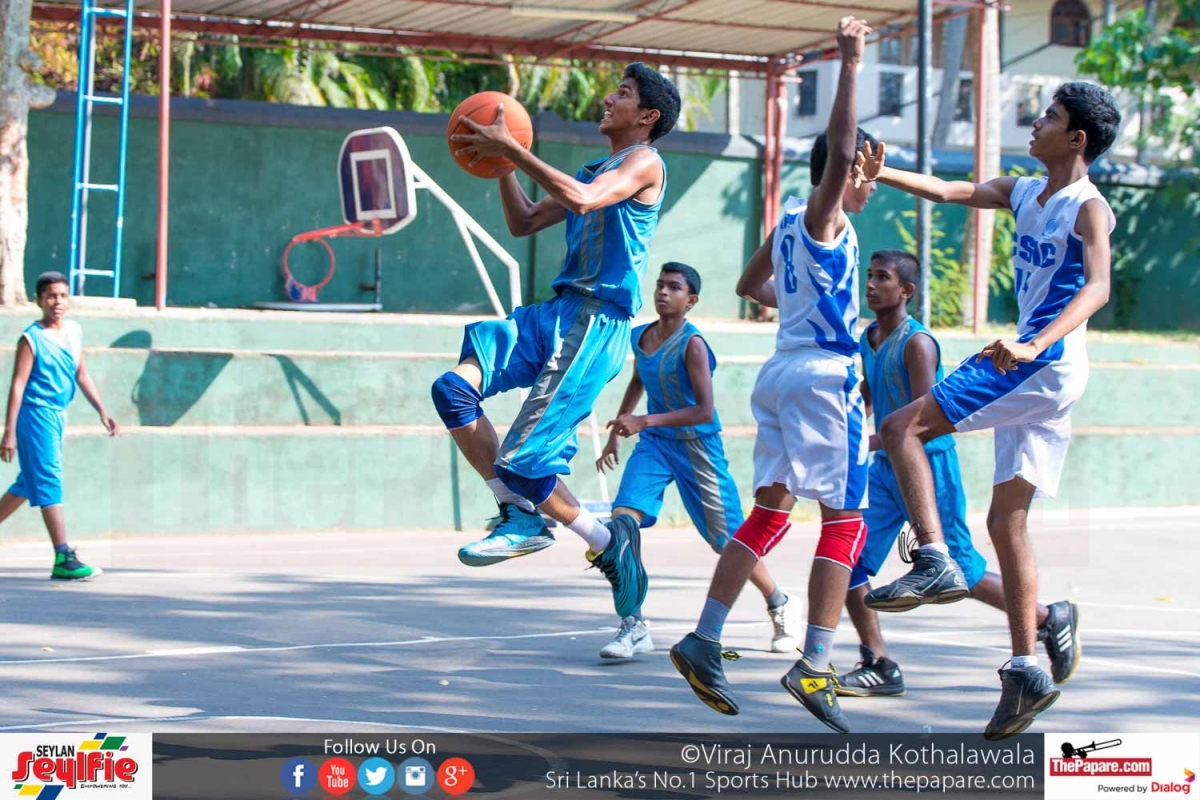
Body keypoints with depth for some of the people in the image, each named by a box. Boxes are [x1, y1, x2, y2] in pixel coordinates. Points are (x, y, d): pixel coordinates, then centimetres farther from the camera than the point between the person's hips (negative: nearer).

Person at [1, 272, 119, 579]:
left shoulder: (74, 331, 9)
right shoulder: (32, 339, -11)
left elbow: (81, 374, 17)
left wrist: (102, 412, 13)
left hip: (57, 415, 8)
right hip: (36, 414, -8)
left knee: (29, 482, 17)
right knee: (48, 482, -10)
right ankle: (64, 559, -13)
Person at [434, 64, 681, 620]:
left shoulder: (644, 164, -4)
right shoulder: (593, 170, 24)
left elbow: (583, 200, -24)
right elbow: (524, 224, 26)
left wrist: (511, 148, -21)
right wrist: (502, 164, 13)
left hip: (598, 323, -9)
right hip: (557, 312, 9)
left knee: (522, 462, -12)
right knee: (453, 388, -9)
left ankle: (608, 543, 9)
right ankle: (522, 518, 0)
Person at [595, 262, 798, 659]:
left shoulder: (692, 344, -19)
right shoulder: (641, 336, 3)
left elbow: (704, 411, -25)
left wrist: (644, 421, -32)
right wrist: (617, 432, 20)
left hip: (697, 446, -5)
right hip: (654, 444, 6)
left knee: (728, 540, 5)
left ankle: (778, 607, 32)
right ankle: (633, 627, -16)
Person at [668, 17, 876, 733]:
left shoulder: (790, 218, 15)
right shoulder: (824, 217, -8)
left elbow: (750, 285, 29)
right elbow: (838, 151, -27)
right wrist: (850, 67, -27)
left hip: (781, 372, 9)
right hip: (823, 374, -9)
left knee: (770, 513, 12)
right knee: (845, 522, -6)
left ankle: (704, 642, 6)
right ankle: (815, 667, -13)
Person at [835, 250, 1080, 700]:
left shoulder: (917, 342, -16)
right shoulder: (867, 340, 9)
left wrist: (870, 442, -28)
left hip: (928, 465, -8)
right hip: (886, 466, 8)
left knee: (960, 570, -1)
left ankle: (1051, 619, 20)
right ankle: (879, 667, 1)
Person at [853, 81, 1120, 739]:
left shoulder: (1088, 208, -9)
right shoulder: (1023, 194, 17)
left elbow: (1096, 288, -23)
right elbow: (948, 191, 18)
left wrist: (1033, 345, -37)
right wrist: (881, 175, 3)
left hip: (1047, 364, -9)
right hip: (1029, 369, 9)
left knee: (902, 427, -14)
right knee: (1005, 521, 6)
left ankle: (934, 561, -20)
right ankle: (1025, 671, 6)